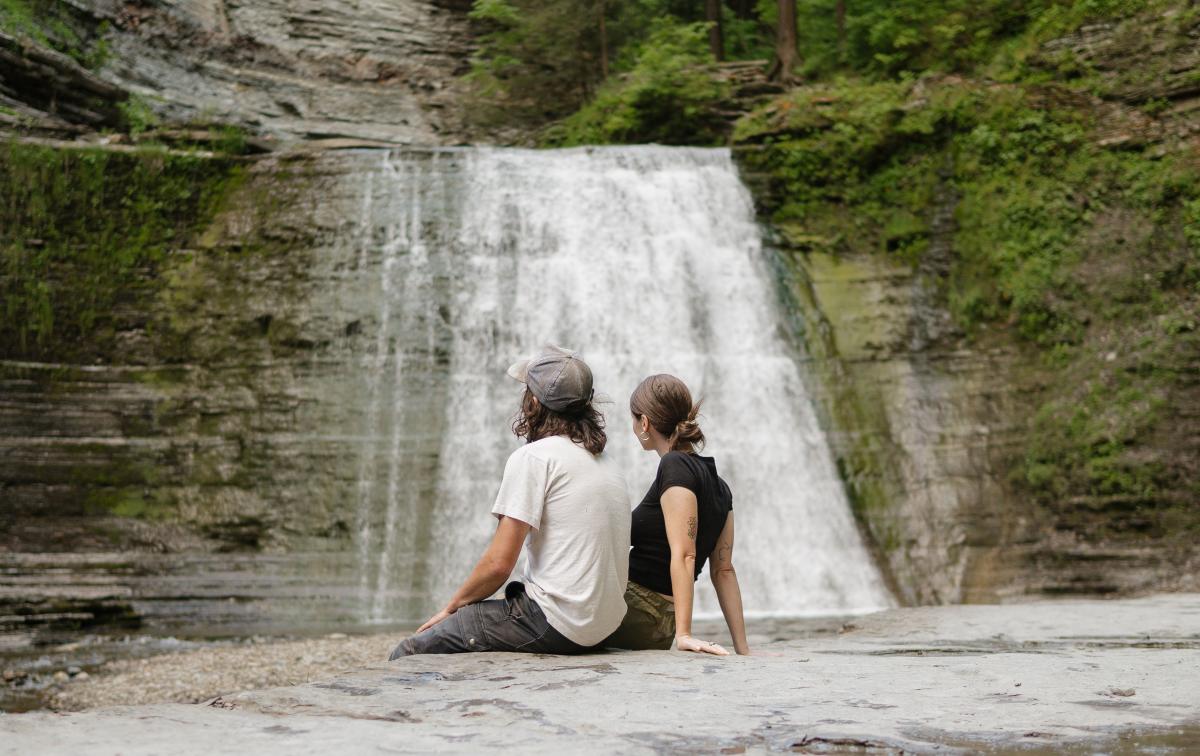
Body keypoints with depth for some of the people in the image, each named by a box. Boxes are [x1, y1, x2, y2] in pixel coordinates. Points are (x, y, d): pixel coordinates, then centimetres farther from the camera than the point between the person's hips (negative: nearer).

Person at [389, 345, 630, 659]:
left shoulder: (532, 457, -9)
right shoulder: (608, 465, 16)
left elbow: (499, 562, -14)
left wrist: (452, 606, 3)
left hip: (555, 622, -9)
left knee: (408, 654, -3)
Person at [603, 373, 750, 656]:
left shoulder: (675, 467, -14)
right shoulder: (719, 486, 11)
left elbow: (684, 556, -22)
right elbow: (723, 570, 11)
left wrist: (684, 633, -24)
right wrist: (743, 650, 9)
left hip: (635, 612, -9)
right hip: (660, 629, 9)